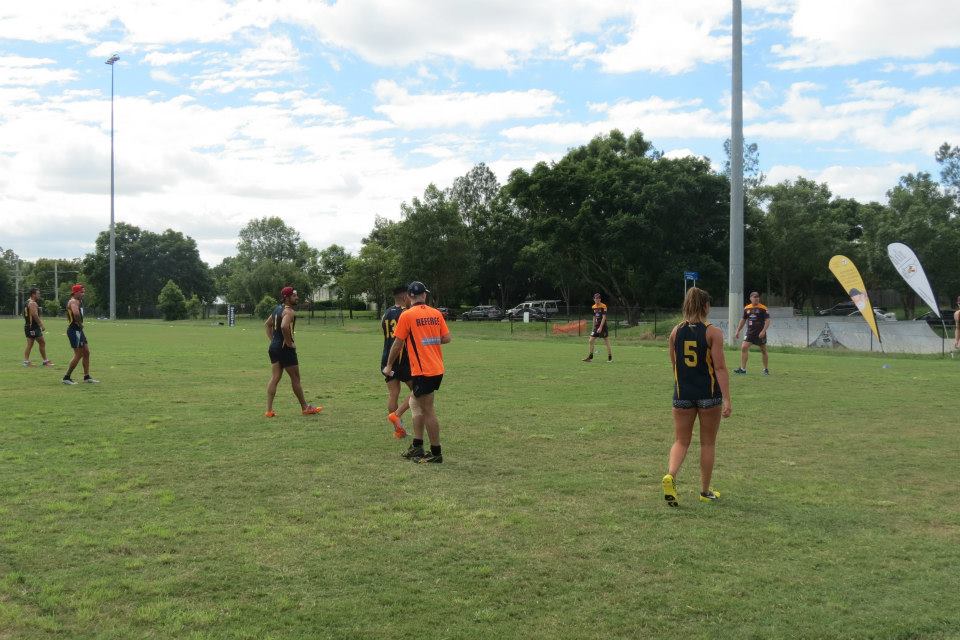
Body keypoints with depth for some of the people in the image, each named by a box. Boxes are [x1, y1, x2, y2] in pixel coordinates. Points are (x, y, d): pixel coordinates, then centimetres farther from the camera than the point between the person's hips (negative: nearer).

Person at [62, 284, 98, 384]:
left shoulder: (77, 301, 17)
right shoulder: (73, 302, -15)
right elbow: (76, 313, -35)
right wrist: (80, 323, -21)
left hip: (78, 330, 10)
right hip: (74, 330, -10)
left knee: (86, 353, 12)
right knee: (78, 355, -7)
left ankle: (87, 377, 17)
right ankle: (66, 378, 1)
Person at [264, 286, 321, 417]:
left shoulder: (277, 308, 14)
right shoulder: (289, 311, -16)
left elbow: (267, 324, 25)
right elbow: (284, 326, -34)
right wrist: (289, 342, -22)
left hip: (274, 347, 9)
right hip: (285, 348, -9)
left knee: (275, 378, 7)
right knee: (295, 378, 3)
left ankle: (269, 410, 3)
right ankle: (305, 408, 14)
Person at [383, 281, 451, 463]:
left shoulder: (407, 315, -9)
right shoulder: (436, 313, 6)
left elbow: (397, 344, -6)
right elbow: (446, 338, 5)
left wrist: (389, 365, 5)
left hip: (422, 371, -7)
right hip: (438, 369, 7)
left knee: (428, 411, 0)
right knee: (416, 404, 19)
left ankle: (436, 453, 6)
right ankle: (417, 447, 21)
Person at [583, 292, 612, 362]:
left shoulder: (603, 306, -10)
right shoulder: (594, 307, 10)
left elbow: (604, 317, -15)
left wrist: (600, 327, -21)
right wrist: (594, 327, 16)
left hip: (603, 326, -7)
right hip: (596, 327, 7)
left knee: (606, 342, -1)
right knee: (591, 341, 2)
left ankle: (610, 358, 8)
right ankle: (590, 357, 9)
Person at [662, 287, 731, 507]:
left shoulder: (676, 331, 1)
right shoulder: (713, 332, -9)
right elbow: (720, 367, -14)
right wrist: (727, 399, -15)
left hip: (682, 393, 2)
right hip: (709, 394, -2)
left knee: (681, 441, 10)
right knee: (708, 443, 13)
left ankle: (671, 475, -17)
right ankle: (705, 491, 21)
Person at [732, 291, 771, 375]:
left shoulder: (763, 308, -6)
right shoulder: (747, 308, 7)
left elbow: (767, 320, -9)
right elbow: (743, 320, 17)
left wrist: (763, 331, -20)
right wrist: (738, 331, 14)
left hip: (760, 333, -4)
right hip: (750, 332, 4)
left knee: (763, 351, 6)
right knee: (744, 348, -8)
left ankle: (766, 370, 20)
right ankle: (743, 369, -5)